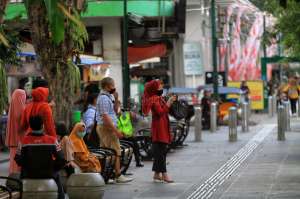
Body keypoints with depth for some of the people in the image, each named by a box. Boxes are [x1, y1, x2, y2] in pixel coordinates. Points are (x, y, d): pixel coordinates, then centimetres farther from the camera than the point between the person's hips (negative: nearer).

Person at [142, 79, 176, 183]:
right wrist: (168, 103, -22)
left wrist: (169, 102, 12)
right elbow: (160, 112, -23)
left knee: (159, 151, 12)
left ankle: (157, 174, 17)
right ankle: (164, 174, -13)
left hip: (162, 127, 10)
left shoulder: (158, 98, 17)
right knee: (161, 151, -11)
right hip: (159, 128, -10)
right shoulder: (154, 100, -13)